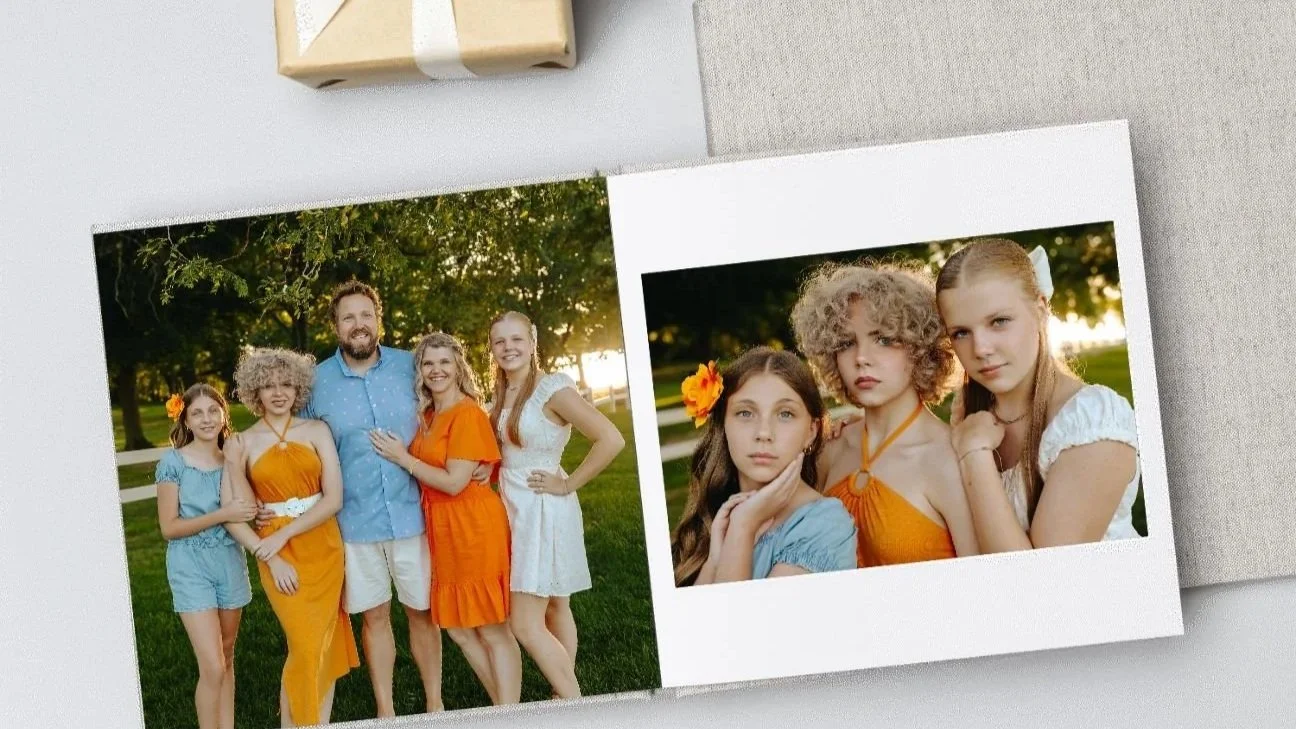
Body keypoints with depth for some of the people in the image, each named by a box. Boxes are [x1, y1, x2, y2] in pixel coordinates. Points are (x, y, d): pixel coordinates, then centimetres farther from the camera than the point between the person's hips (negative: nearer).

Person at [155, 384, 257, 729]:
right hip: (191, 569, -5)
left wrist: (255, 514, -8)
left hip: (231, 564, 5)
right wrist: (222, 515, -19)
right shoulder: (173, 463, -9)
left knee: (226, 659, 13)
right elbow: (169, 528, -10)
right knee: (212, 668, -10)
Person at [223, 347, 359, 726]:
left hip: (324, 549, 2)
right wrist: (270, 556, -14)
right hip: (278, 556, -2)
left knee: (325, 644, 5)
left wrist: (284, 534, -13)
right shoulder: (241, 444, 0)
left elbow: (334, 498, -5)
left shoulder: (317, 431, 2)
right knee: (306, 646, -7)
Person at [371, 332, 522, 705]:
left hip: (475, 528, -9)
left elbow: (454, 482, -19)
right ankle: (504, 709, 23)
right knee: (459, 628, 12)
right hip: (443, 532, 9)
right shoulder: (427, 416, 11)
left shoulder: (467, 414, -14)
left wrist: (402, 458, -12)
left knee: (492, 629, -1)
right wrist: (402, 455, 2)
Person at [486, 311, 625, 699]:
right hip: (515, 508, 8)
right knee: (555, 609, 15)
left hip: (544, 509, -8)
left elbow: (611, 440, -24)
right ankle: (568, 696, 23)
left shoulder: (551, 388, -16)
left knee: (525, 624, -9)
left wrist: (568, 484, -17)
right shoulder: (500, 397, 7)